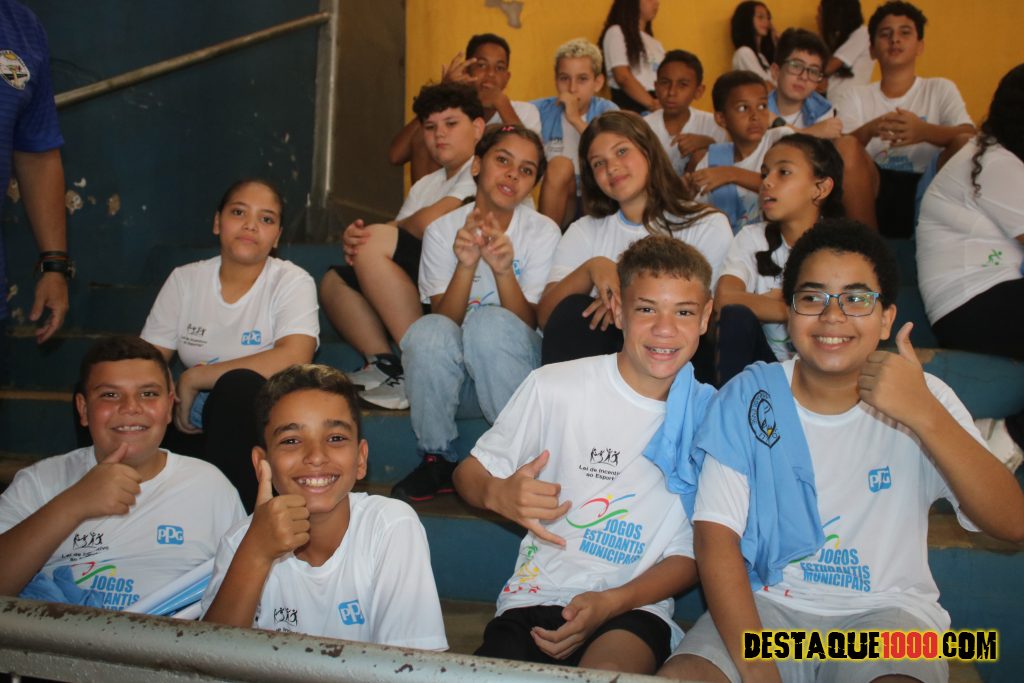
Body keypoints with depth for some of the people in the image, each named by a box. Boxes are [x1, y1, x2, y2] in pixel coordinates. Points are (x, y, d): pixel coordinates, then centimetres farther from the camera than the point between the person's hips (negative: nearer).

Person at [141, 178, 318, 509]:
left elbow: (293, 359, -24)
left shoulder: (292, 281, -7)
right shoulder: (184, 279, 6)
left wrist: (193, 378, -19)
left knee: (238, 385, -35)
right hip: (191, 424, 3)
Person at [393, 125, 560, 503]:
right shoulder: (443, 230, -2)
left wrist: (503, 270, -31)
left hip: (513, 373, -1)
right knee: (428, 331, -30)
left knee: (491, 321, -31)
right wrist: (466, 265, -29)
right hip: (458, 378, 1)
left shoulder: (543, 232, -5)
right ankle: (437, 460, -10)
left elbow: (527, 324, -13)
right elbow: (445, 319, -12)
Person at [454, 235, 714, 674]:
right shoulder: (554, 387, -5)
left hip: (636, 607, -1)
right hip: (536, 597, 1)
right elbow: (469, 472, 4)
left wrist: (612, 602, -14)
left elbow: (692, 554, 3)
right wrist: (498, 494, -21)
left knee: (607, 670, -32)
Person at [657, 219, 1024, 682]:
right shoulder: (748, 397, -4)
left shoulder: (923, 397, -2)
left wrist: (925, 415, -28)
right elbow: (715, 534, -10)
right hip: (769, 603, 1)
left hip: (886, 609, 0)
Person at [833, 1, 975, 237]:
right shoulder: (856, 96, 17)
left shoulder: (941, 89, 16)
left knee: (963, 145, -25)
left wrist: (925, 131, -24)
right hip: (872, 189, 0)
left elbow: (971, 138, -2)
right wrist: (869, 131, -24)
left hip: (925, 188, 0)